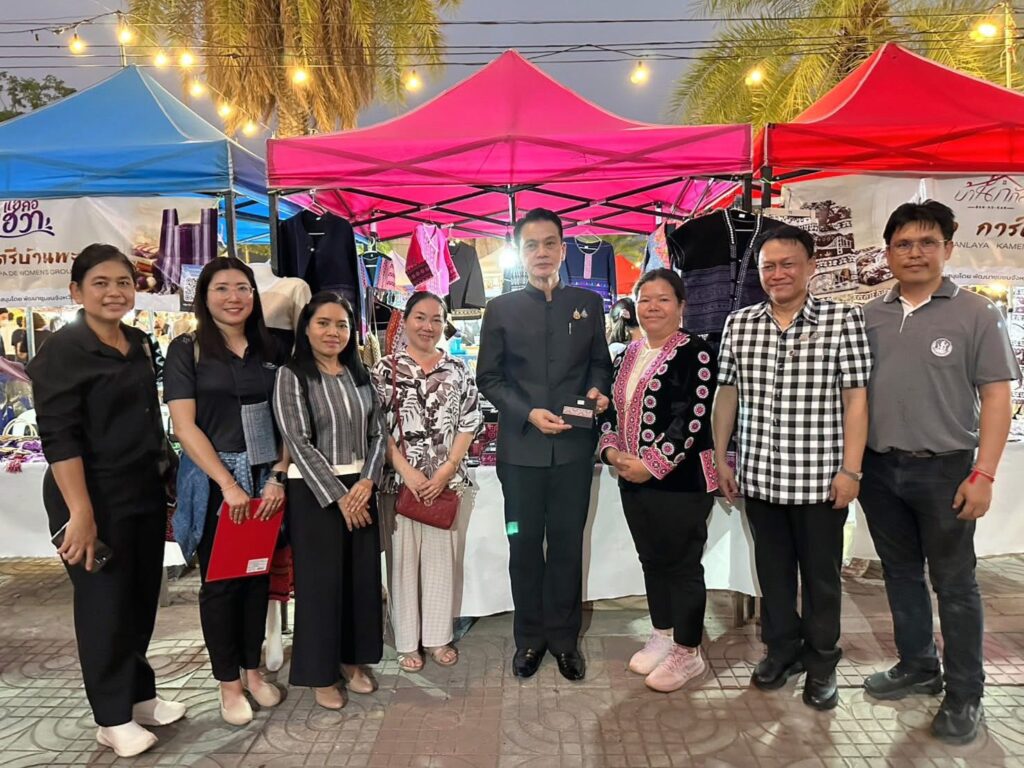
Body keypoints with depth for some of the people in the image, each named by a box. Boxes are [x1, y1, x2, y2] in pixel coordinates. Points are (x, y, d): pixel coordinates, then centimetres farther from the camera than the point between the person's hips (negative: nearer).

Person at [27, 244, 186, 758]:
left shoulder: (139, 344, 8)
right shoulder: (62, 351, -11)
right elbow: (58, 436, -17)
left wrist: (164, 484, 15)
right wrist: (80, 513, -21)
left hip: (145, 494, 6)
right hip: (95, 499, -6)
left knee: (143, 598, 14)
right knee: (104, 605, 5)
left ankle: (141, 695, 32)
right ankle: (113, 718, 21)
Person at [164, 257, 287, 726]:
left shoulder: (269, 350, 6)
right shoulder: (187, 349, -4)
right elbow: (184, 426, -11)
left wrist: (278, 476, -8)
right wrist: (228, 484, -16)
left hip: (265, 479, 3)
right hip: (213, 482, -3)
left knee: (258, 575, 13)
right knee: (220, 581, 8)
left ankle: (253, 670, 30)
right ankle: (228, 682, 24)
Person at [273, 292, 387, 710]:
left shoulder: (360, 375, 8)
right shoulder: (292, 376, -6)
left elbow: (377, 433, 6)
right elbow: (298, 443, -12)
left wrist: (366, 482, -9)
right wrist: (337, 495, -14)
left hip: (360, 488, 5)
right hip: (314, 492, -4)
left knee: (363, 575, 10)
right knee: (320, 579, 4)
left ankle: (353, 660, 29)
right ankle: (321, 674, 21)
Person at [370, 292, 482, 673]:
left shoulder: (458, 369, 5)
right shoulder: (385, 369, -1)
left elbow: (469, 423, 2)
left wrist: (447, 470, -8)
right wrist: (406, 471, -12)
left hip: (446, 479, 2)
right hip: (399, 479, -1)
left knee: (441, 555, 9)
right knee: (402, 557, 7)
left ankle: (439, 636, 25)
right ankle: (407, 641, 22)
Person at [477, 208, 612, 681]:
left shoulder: (589, 304, 8)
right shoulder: (501, 309, 3)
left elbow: (600, 363, 13)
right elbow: (488, 377, 1)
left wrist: (597, 390, -9)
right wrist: (529, 413, -13)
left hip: (574, 446, 1)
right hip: (521, 447, -1)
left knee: (567, 544, 10)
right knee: (525, 546, 9)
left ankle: (564, 637, 26)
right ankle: (530, 638, 25)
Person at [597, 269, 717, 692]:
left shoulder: (695, 353, -10)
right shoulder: (627, 356, 13)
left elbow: (694, 419, -18)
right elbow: (611, 409, 14)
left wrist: (652, 464, -19)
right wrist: (611, 450, -4)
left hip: (680, 479, -7)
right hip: (633, 478, 7)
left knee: (682, 564, 4)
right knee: (651, 558, 17)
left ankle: (688, 652, 20)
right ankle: (663, 636, 34)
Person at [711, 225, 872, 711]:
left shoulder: (844, 320, -5)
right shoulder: (738, 324, 4)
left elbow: (855, 398, -7)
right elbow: (726, 394, 8)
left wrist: (850, 470, -10)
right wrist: (720, 459, 8)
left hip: (820, 478, -3)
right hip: (759, 476, 3)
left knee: (821, 575, 12)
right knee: (772, 569, 17)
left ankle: (821, 664, 32)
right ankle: (782, 650, 36)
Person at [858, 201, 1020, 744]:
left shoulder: (976, 315, -4)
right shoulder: (868, 318, 6)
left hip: (944, 469, -4)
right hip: (879, 469, 4)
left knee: (953, 583, 7)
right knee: (900, 574, 16)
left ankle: (964, 694, 23)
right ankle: (917, 666, 34)